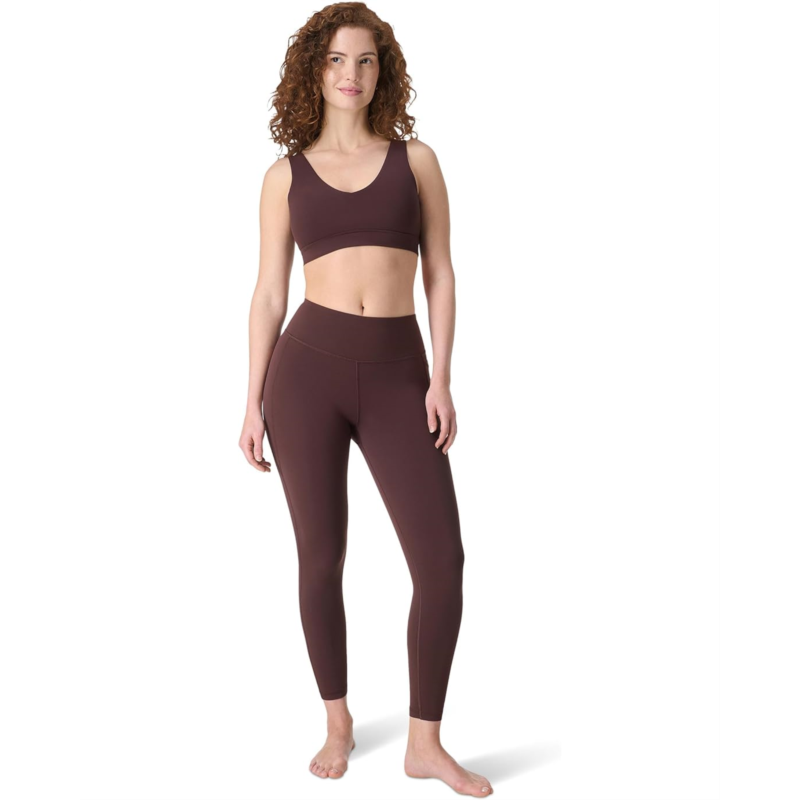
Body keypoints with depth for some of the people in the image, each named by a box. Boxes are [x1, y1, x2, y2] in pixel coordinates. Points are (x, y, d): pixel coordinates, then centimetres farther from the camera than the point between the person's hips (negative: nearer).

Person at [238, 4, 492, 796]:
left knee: (442, 561, -7)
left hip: (397, 373, 0)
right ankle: (338, 724, 26)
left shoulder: (416, 159, 10)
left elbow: (440, 275, 6)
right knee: (321, 558, 5)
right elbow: (269, 292, 9)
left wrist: (440, 379, -5)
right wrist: (253, 402, 3)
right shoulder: (286, 175, 9)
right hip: (308, 366, 0)